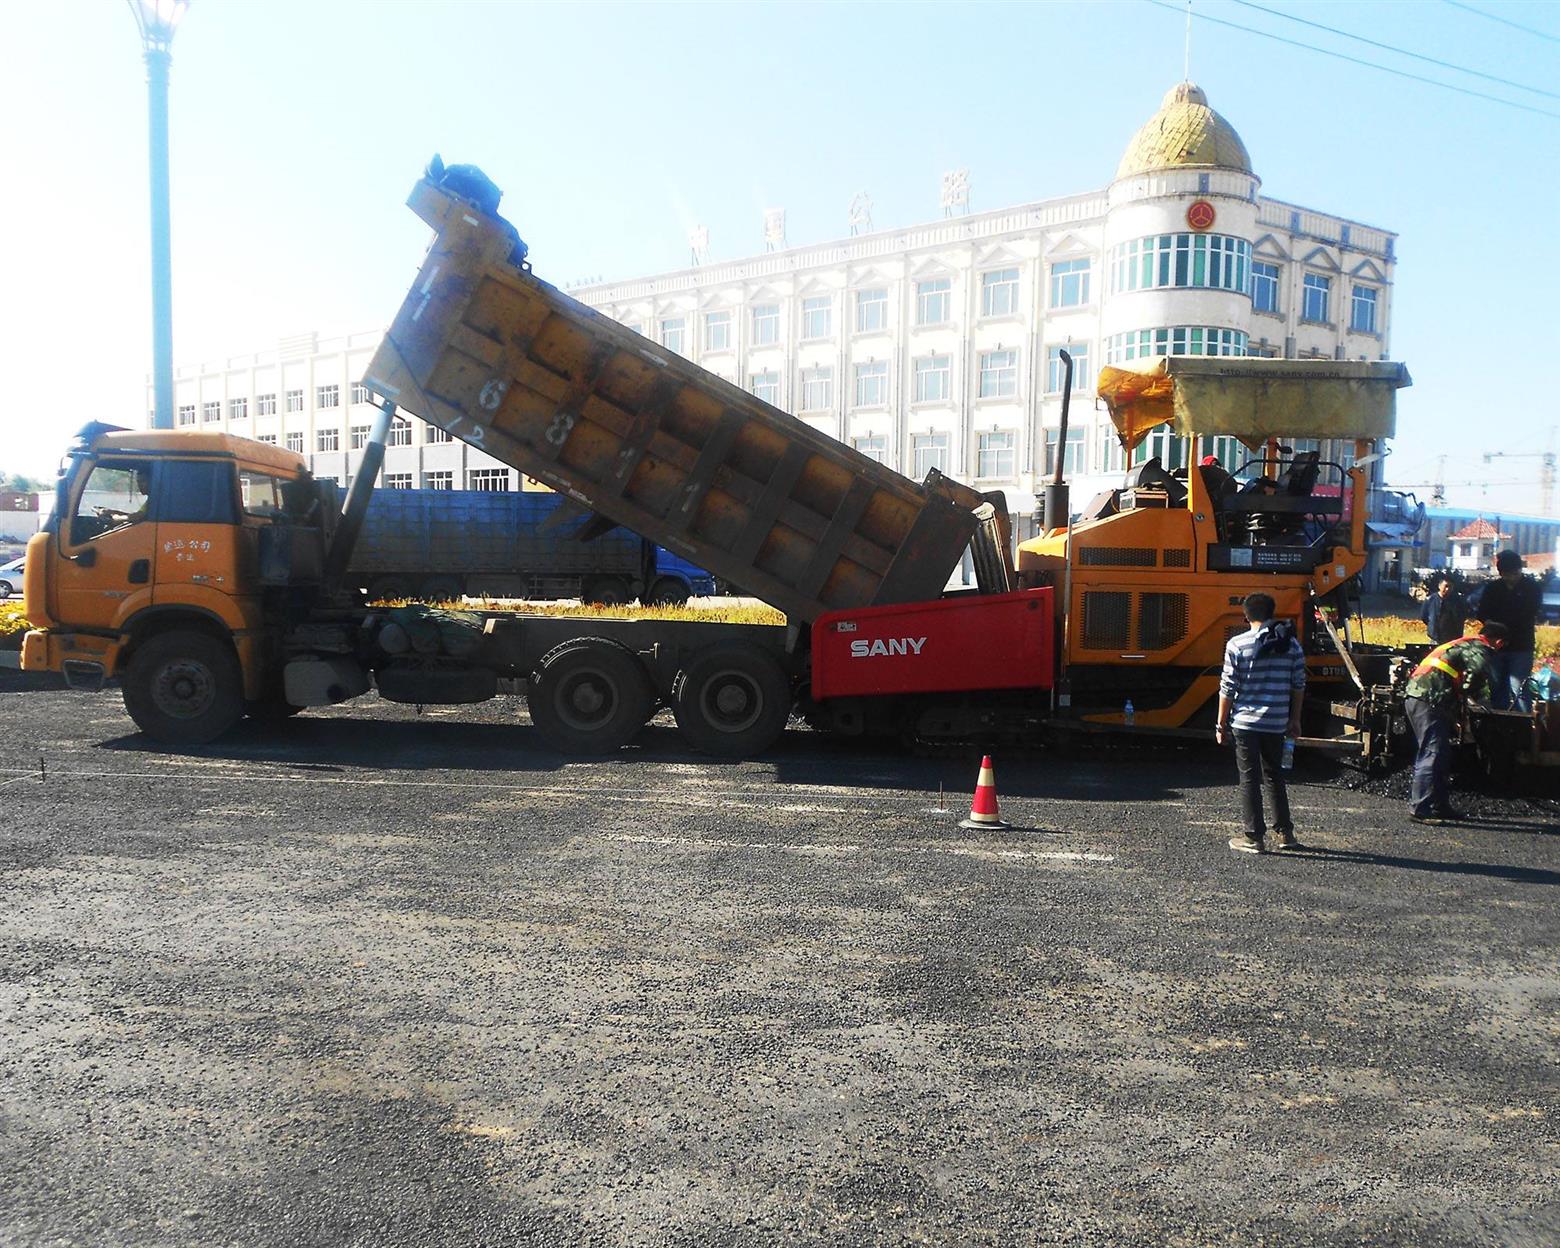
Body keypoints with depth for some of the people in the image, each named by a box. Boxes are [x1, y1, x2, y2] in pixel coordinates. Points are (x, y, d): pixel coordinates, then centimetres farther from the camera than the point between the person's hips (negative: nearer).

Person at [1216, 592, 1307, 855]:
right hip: (1277, 724, 4)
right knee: (1274, 776, 18)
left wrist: (1221, 724, 0)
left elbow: (1227, 688, -9)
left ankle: (1254, 838, 6)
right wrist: (1294, 720, 17)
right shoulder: (1292, 644, 2)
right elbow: (1298, 685, 6)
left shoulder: (1237, 645, -9)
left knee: (1250, 779, 4)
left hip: (1245, 722, -4)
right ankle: (1285, 833, 24)